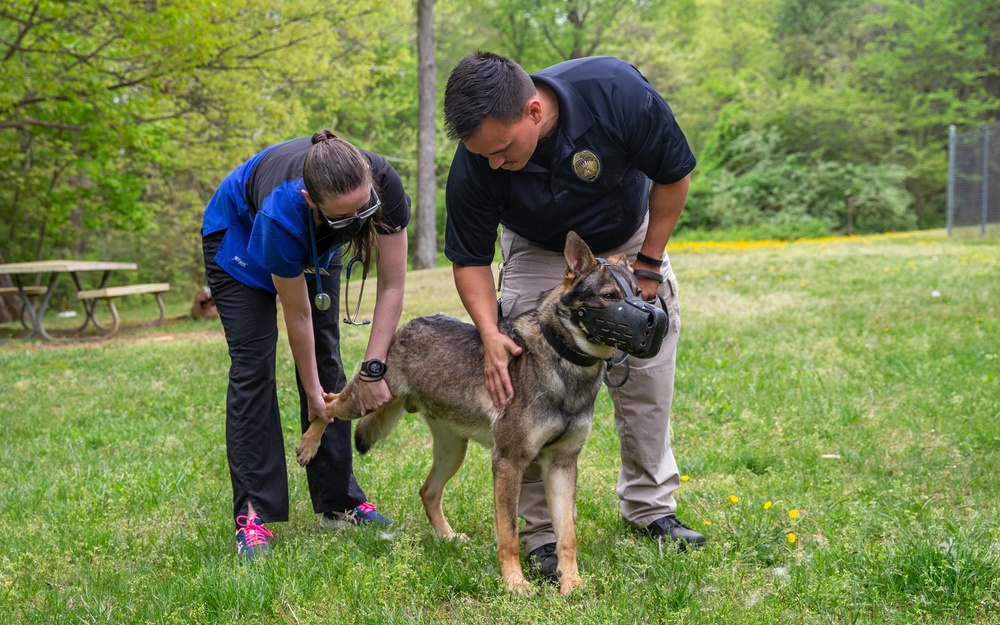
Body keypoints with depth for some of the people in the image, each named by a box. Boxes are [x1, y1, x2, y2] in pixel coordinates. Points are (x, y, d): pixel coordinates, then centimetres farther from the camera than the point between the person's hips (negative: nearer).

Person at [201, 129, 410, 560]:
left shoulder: (383, 185, -37)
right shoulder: (283, 213, -43)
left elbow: (392, 286, -24)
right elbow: (298, 316, -27)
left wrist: (373, 369, -25)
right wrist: (311, 392, -14)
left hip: (315, 244, 4)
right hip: (239, 233, -4)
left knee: (326, 358, 1)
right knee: (253, 365, -12)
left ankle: (339, 500, 8)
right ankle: (253, 515, -11)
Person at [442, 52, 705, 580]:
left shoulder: (616, 91, -38)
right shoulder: (473, 166, -33)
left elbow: (674, 174, -20)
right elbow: (470, 258, -18)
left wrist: (647, 265, -14)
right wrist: (490, 335, -33)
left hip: (629, 236, 1)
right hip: (540, 253, 0)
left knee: (649, 377, 3)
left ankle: (650, 507, 21)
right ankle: (544, 532, -2)